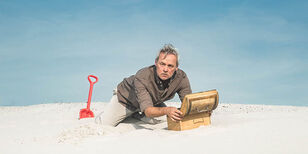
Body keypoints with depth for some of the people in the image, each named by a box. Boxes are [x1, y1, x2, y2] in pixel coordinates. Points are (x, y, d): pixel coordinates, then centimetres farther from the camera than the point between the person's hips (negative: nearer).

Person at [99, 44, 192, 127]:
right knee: (103, 125, -9)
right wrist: (166, 110, -67)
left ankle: (135, 114, 12)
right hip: (125, 98, -4)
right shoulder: (142, 77, -41)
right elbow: (148, 110, -47)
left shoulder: (181, 77, -30)